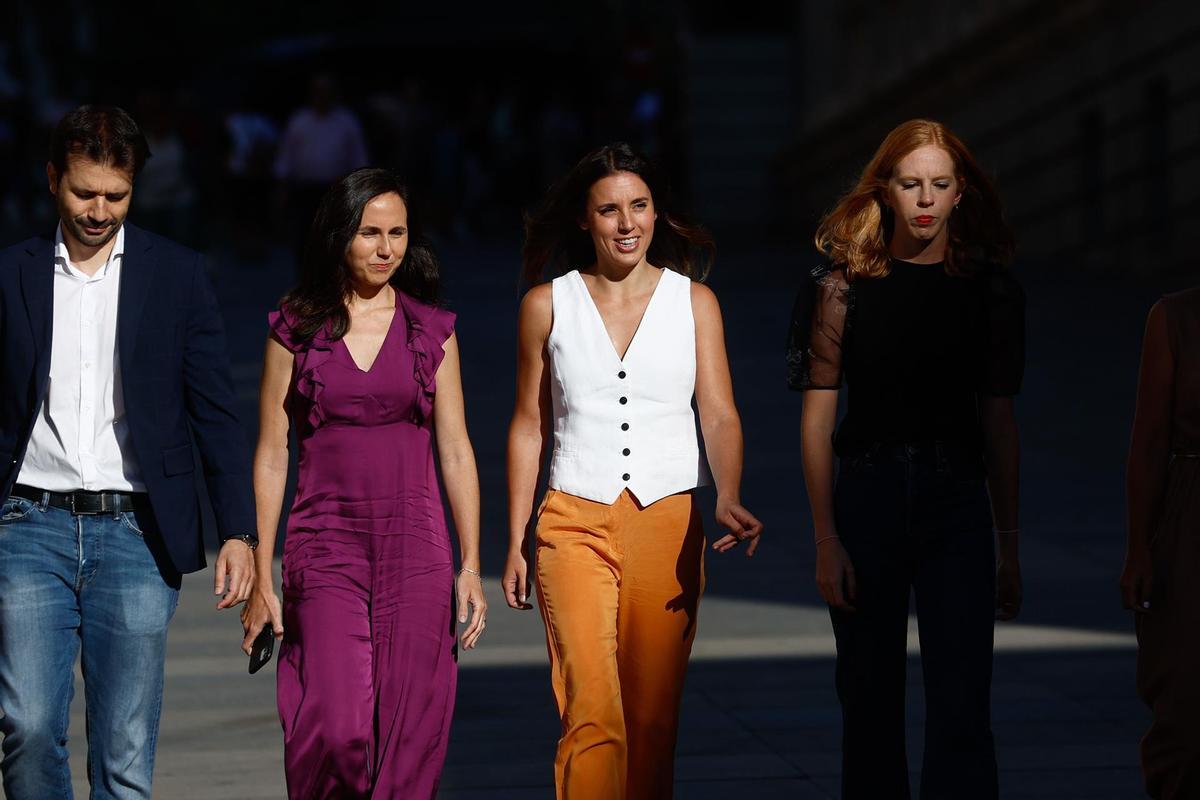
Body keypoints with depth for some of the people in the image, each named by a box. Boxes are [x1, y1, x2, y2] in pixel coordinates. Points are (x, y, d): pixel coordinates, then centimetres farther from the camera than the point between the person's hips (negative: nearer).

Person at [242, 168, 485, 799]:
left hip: (415, 547, 1)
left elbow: (455, 450, 8)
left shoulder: (432, 330, 7)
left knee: (408, 731, -2)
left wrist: (471, 567, 2)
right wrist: (261, 578, 1)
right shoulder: (296, 329, 4)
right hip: (325, 545, -1)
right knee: (337, 729, -14)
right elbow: (271, 455, 5)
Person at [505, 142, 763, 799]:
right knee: (592, 714, -15)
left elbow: (720, 416, -1)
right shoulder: (547, 305, 6)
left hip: (669, 523, 1)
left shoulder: (694, 301, 7)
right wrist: (515, 544, 9)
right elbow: (529, 426, 12)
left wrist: (728, 497, -21)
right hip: (575, 523, -1)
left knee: (652, 720, 3)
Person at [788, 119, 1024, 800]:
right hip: (868, 498, 0)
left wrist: (1010, 547, 9)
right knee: (872, 704, 7)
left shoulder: (990, 289, 4)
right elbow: (817, 417, -1)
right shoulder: (846, 284, 0)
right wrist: (826, 539, -7)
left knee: (961, 711, -9)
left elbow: (999, 423, 9)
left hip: (958, 501, 0)